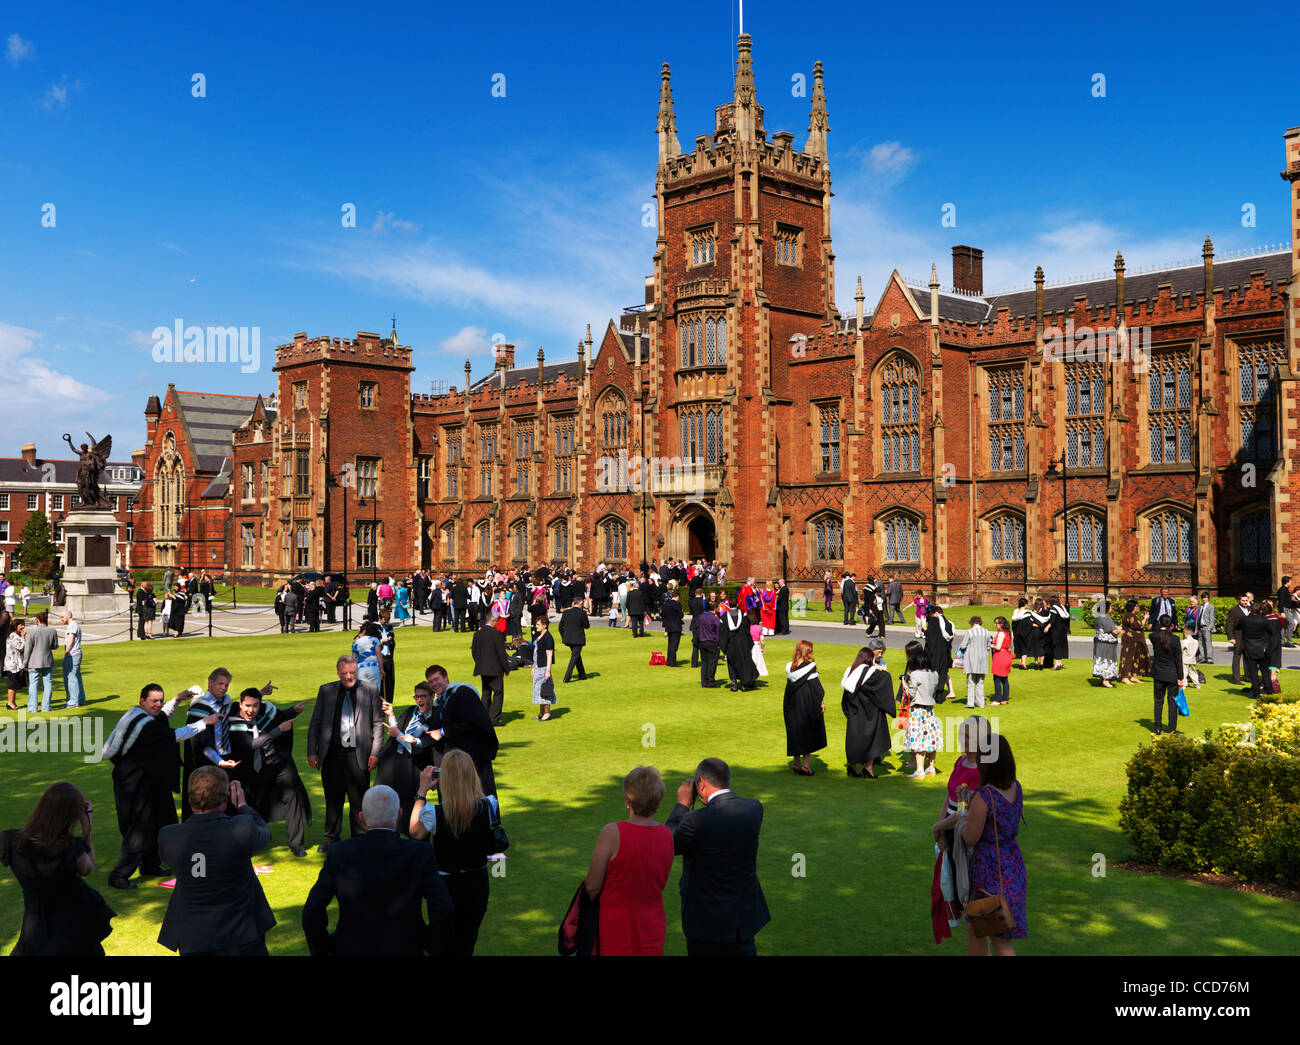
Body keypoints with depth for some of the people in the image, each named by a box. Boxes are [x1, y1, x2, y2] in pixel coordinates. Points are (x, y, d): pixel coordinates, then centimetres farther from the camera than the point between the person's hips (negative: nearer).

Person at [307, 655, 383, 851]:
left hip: (358, 755, -2)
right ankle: (331, 837, 23)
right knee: (332, 798, 10)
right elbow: (315, 723, 9)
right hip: (332, 754, 2)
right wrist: (312, 752, 2)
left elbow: (378, 724, 3)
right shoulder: (326, 691, 7)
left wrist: (375, 752, -4)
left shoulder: (370, 691, 3)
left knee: (358, 800, 2)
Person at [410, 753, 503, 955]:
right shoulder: (489, 806, -20)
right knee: (466, 945, 23)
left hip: (446, 885, -2)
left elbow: (414, 832, -3)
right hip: (477, 883, 2)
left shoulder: (434, 814, -26)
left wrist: (422, 791, 0)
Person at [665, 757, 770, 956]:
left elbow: (668, 845, -8)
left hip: (707, 920, -5)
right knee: (744, 951, 21)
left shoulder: (697, 820, -26)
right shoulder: (754, 808, -10)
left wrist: (682, 804, -1)